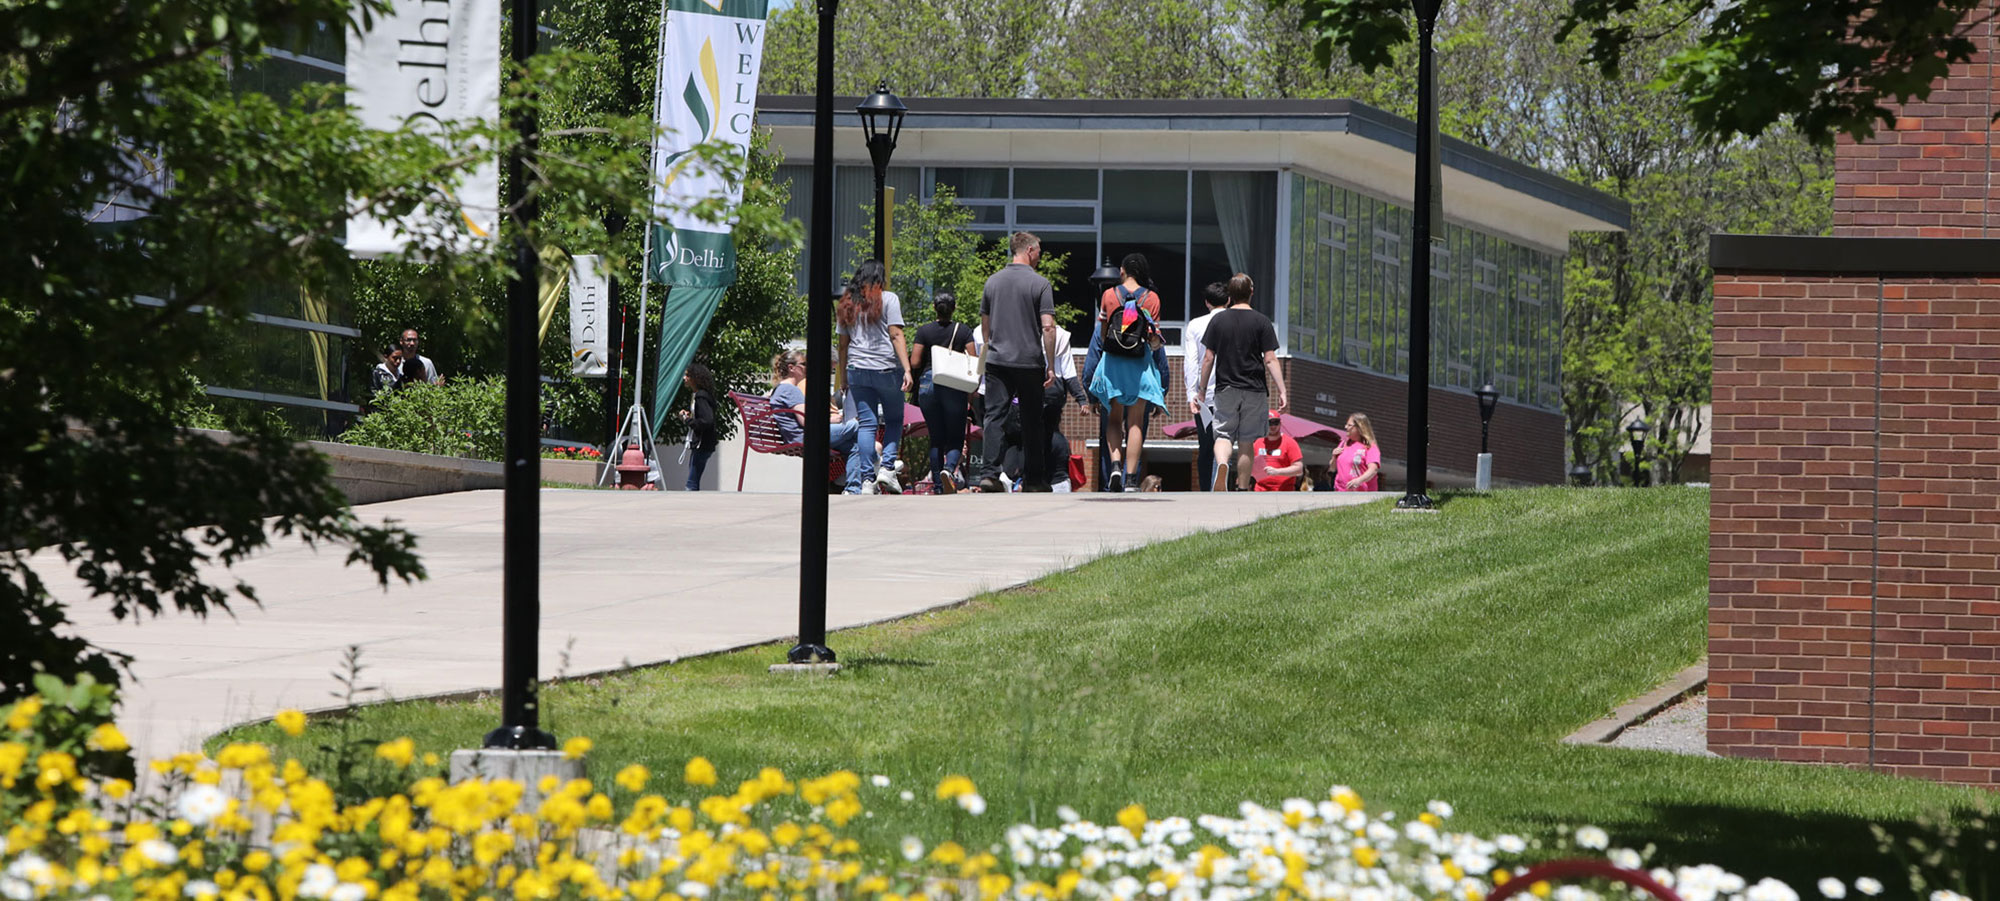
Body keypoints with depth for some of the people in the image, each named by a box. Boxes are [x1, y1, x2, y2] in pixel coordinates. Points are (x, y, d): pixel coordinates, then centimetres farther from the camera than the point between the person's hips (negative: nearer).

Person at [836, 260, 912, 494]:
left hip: (857, 370, 3)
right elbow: (896, 336, -8)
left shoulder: (847, 304, 12)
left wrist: (844, 378, 18)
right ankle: (887, 467, -6)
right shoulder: (888, 299, 0)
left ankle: (867, 478, -3)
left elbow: (843, 344, 13)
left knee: (867, 423, 3)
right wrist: (907, 370, -10)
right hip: (887, 369, -3)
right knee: (894, 420, 10)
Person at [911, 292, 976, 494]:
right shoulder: (964, 332, 0)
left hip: (928, 385, 1)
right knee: (956, 437, 5)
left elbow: (914, 362, -4)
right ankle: (949, 468, -24)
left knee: (936, 438, 9)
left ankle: (939, 485, 8)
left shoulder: (924, 331, 0)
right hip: (954, 387, -1)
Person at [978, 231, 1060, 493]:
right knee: (1032, 422, 6)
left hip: (997, 362, 3)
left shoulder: (993, 282, 9)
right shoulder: (1040, 284, -5)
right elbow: (1048, 327, -10)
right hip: (1030, 361, -3)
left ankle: (991, 473, -14)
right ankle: (1034, 479, 12)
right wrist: (1050, 366, -5)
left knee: (995, 417, -1)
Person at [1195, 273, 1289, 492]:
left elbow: (1208, 358, 3)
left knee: (1223, 435, 4)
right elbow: (1270, 360, -6)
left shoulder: (1218, 320, 2)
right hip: (1254, 390, 0)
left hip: (1225, 389, 0)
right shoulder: (1262, 322, -3)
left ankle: (1222, 464, -28)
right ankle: (1243, 490, 11)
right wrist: (1282, 392, -4)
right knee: (1246, 441, 8)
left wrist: (1201, 390, 12)